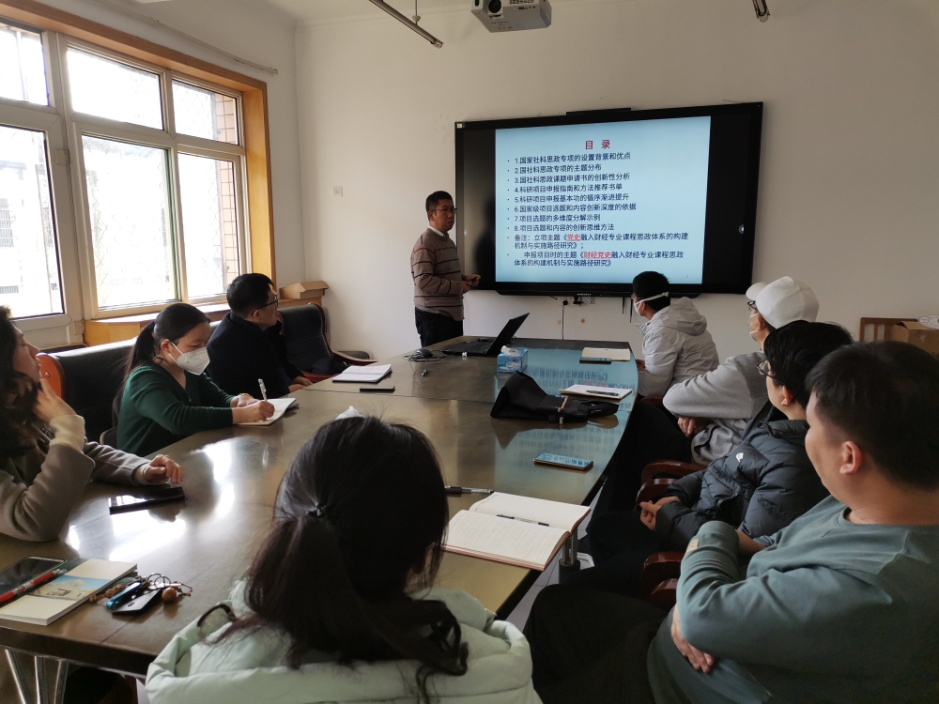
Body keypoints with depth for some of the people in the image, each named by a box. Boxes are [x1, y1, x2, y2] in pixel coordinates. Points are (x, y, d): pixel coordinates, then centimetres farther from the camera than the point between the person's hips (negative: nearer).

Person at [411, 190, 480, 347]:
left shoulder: (448, 241, 17)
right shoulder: (425, 243, -14)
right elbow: (423, 281, -24)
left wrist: (465, 278, 8)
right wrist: (458, 287, -17)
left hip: (453, 315, 9)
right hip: (433, 317, -9)